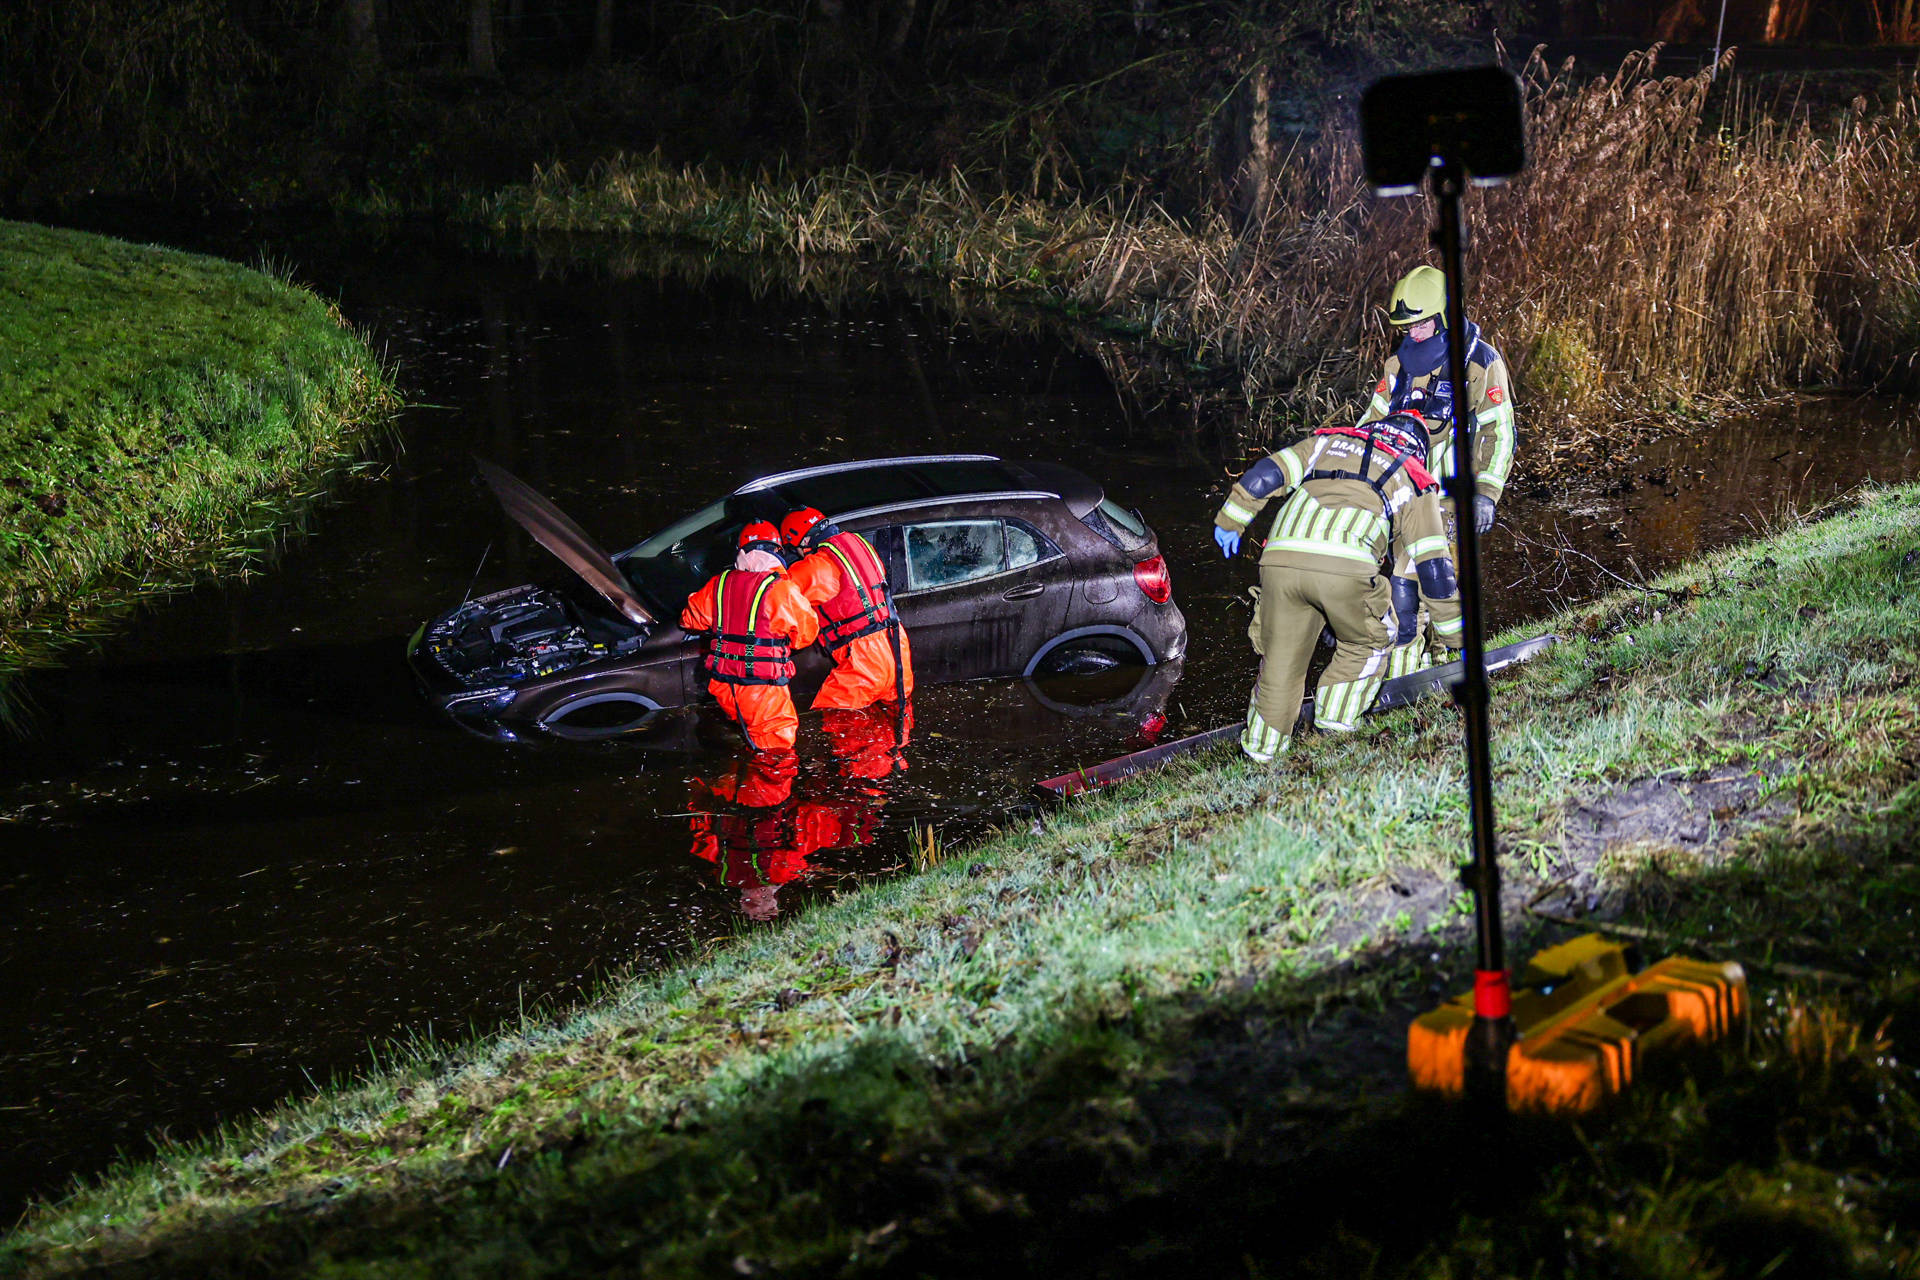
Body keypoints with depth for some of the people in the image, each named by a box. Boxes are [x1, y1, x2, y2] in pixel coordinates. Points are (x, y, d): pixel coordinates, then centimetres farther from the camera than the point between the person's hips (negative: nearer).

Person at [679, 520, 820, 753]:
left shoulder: (720, 583, 4)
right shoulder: (781, 588, -11)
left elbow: (690, 619, 18)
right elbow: (807, 631, 0)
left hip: (722, 686, 5)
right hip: (761, 687, -5)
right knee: (780, 739, 2)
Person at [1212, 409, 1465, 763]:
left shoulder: (1329, 441, 33)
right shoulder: (1415, 481, 27)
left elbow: (1264, 475, 23)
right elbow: (1433, 566, 25)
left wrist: (1228, 521, 33)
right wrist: (1456, 636, 31)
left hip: (1280, 558, 3)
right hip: (1347, 567, -3)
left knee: (1280, 658, 18)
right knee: (1368, 644, 24)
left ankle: (1261, 749, 23)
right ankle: (1335, 727, 17)